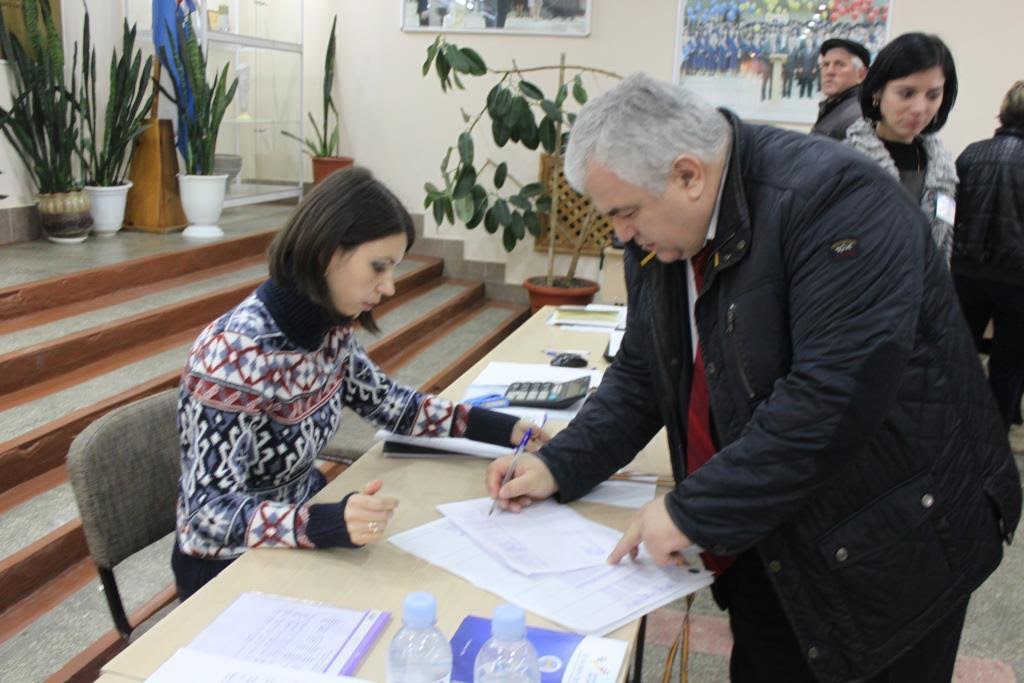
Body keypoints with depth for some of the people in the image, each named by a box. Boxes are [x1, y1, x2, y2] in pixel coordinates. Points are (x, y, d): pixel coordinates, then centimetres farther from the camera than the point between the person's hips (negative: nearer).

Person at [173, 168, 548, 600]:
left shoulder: (329, 329, -7)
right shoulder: (233, 355, -29)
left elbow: (387, 403, 9)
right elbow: (209, 513, -29)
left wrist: (504, 429, 0)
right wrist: (327, 523, -44)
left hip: (303, 526, 7)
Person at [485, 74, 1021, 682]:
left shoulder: (835, 199, -25)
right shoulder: (660, 236, -1)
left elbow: (834, 398, -33)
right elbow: (642, 376, 8)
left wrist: (691, 511, -27)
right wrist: (559, 467, -5)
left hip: (892, 544, -6)